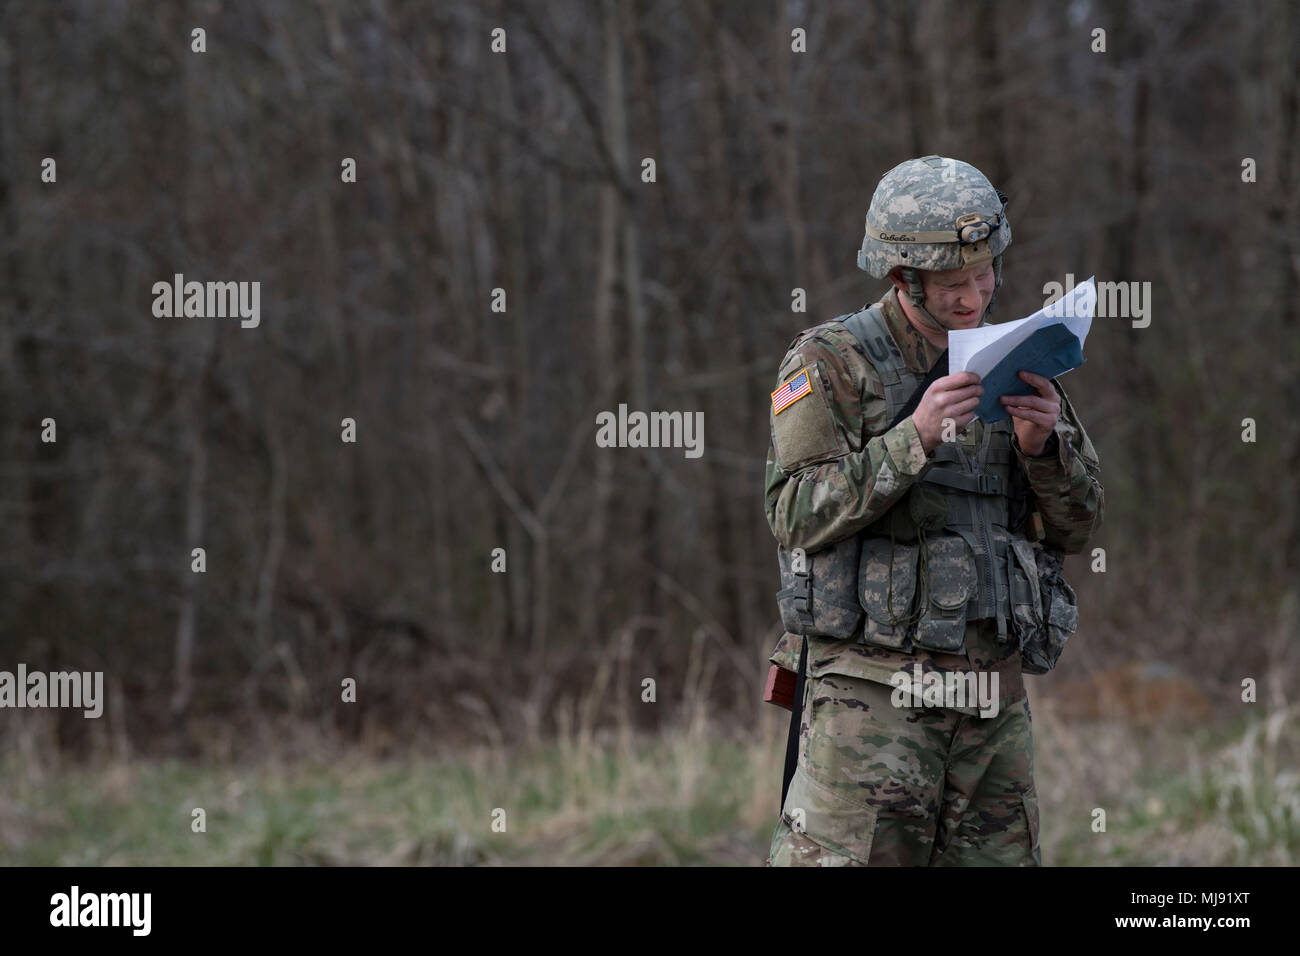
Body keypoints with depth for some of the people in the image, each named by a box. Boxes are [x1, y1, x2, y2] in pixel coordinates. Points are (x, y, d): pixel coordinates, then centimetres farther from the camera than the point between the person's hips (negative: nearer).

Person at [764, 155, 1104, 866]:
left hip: (994, 700, 5)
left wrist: (1044, 442, -9)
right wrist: (915, 437, -21)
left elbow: (1075, 527, 11)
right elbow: (798, 516, -12)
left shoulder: (1012, 365, 14)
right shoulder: (831, 363, -2)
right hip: (872, 692, -5)